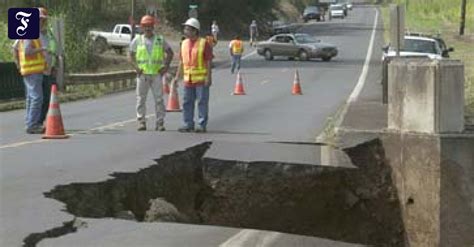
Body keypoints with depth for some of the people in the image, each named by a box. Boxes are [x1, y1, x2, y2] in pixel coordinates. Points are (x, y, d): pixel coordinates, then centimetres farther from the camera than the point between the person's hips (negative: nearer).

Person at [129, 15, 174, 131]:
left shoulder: (160, 40, 6)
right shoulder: (137, 40, 6)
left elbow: (170, 53, 14)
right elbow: (130, 55, 11)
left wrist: (166, 66, 3)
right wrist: (135, 67, -3)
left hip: (156, 73, 0)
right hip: (142, 74, 0)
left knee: (159, 99, -1)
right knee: (141, 99, 1)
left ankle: (160, 123, 4)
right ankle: (141, 122, 7)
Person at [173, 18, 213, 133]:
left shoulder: (204, 43, -7)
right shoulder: (184, 43, 11)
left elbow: (209, 62, -8)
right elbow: (182, 62, 15)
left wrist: (209, 77, -14)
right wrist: (177, 76, 10)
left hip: (201, 79, -6)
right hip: (188, 79, 6)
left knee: (202, 102, -1)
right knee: (187, 102, 8)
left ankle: (202, 125, 5)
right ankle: (188, 124, 17)